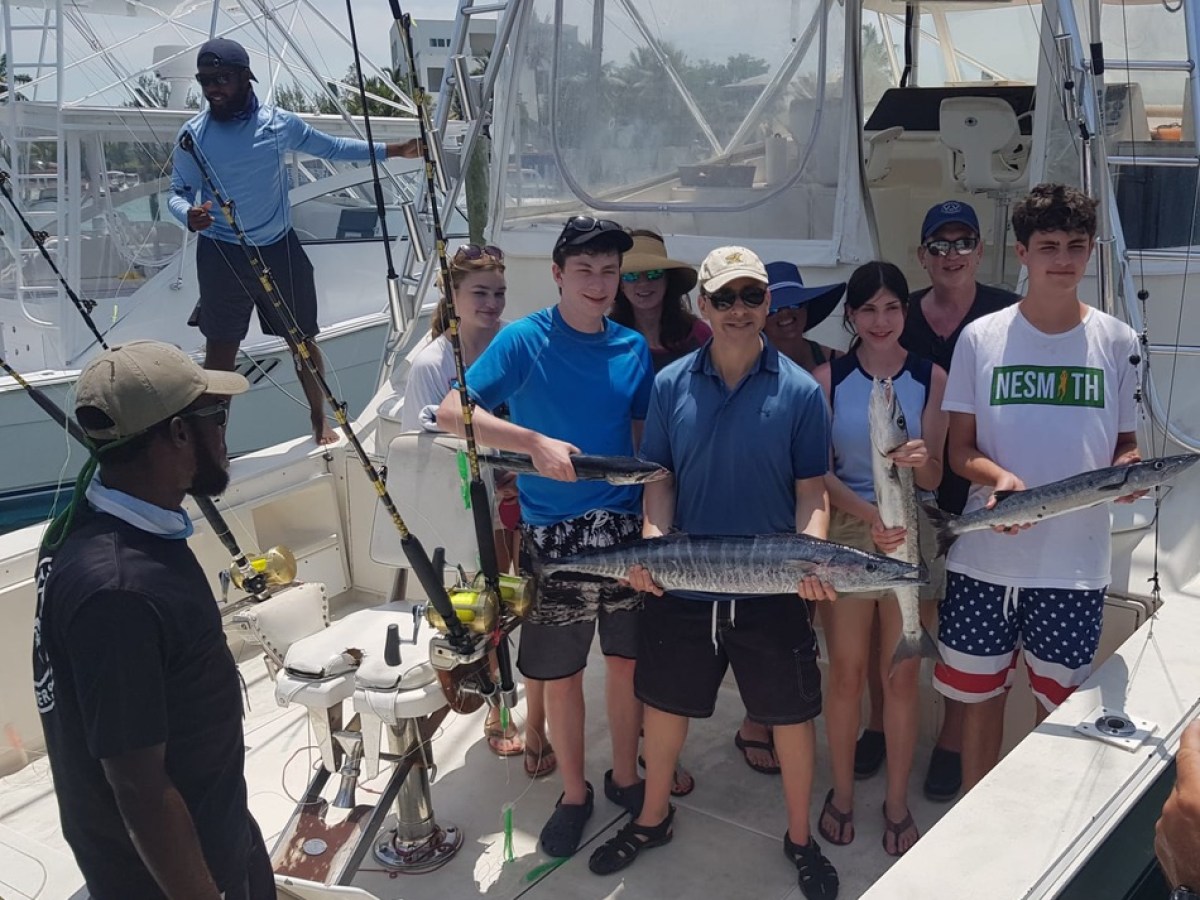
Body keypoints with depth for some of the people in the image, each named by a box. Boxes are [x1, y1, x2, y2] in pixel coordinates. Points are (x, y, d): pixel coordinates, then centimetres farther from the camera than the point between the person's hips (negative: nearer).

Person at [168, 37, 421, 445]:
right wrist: (188, 214, -25)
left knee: (303, 338, 11)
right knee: (221, 347, 4)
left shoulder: (279, 123, -4)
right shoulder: (193, 134, -6)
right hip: (221, 255, -1)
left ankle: (320, 419, 31)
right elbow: (177, 193, -1)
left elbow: (332, 147, 11)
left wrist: (391, 150, 8)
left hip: (278, 248, 1)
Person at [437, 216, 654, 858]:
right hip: (552, 533, -3)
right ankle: (574, 793, 30)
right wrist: (537, 442, -27)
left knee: (628, 660, 13)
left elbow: (644, 437, 12)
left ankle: (625, 776, 35)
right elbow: (451, 413, -17)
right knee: (559, 675, 9)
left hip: (626, 527, 3)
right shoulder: (524, 339, -8)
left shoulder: (633, 347, 5)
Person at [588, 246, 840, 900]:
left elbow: (812, 491, -4)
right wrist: (651, 541, -14)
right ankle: (653, 818, 41)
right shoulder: (671, 385, -1)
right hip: (681, 584, 2)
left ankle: (800, 839, 34)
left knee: (792, 713, 10)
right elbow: (660, 478, 3)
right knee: (664, 702, 16)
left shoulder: (799, 391, -6)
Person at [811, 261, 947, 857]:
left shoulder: (931, 377, -1)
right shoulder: (828, 377, -2)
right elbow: (819, 472, -6)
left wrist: (921, 460, -27)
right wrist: (870, 514, -23)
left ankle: (897, 802, 24)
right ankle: (841, 792, 26)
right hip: (845, 530, 0)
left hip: (910, 534, 1)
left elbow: (933, 478, -3)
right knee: (846, 672, 8)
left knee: (901, 675, 8)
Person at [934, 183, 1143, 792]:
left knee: (1061, 707, 11)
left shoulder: (1116, 342, 3)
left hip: (1076, 563, 1)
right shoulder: (981, 338, 0)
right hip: (986, 556, 0)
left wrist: (1126, 471, -14)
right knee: (980, 695, 12)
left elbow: (1125, 443, 10)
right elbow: (959, 448, 1)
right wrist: (997, 476, -20)